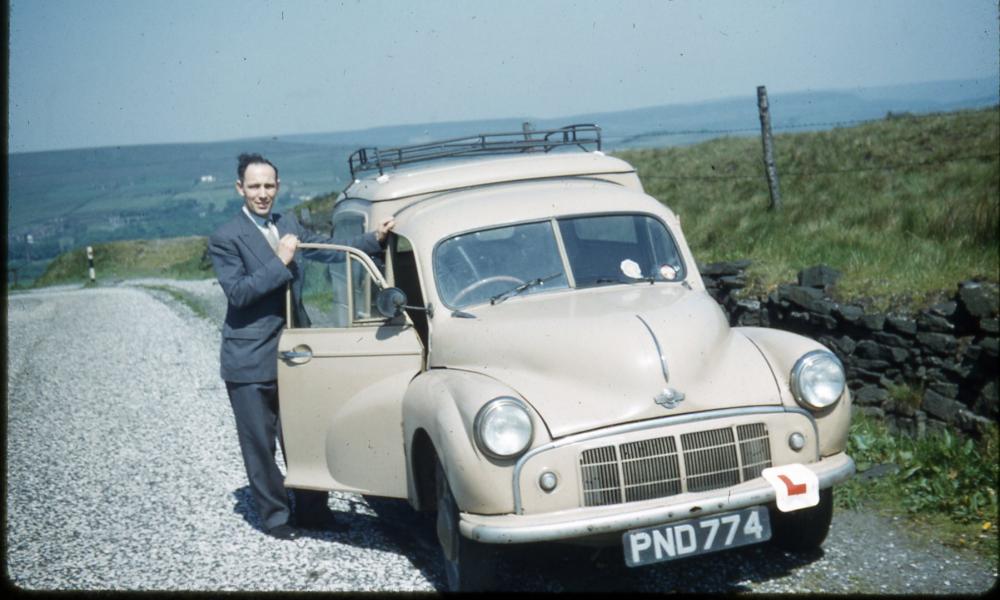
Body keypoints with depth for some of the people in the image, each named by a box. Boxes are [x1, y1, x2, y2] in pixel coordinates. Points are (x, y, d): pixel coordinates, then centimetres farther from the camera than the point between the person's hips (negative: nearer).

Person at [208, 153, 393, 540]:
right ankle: (274, 515, 18)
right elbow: (237, 292, -20)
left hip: (291, 355, 6)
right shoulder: (226, 239, -11)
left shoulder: (289, 225, 9)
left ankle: (311, 510, 25)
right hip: (250, 360, -6)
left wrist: (375, 239, 0)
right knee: (260, 444, 5)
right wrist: (279, 263, -25)